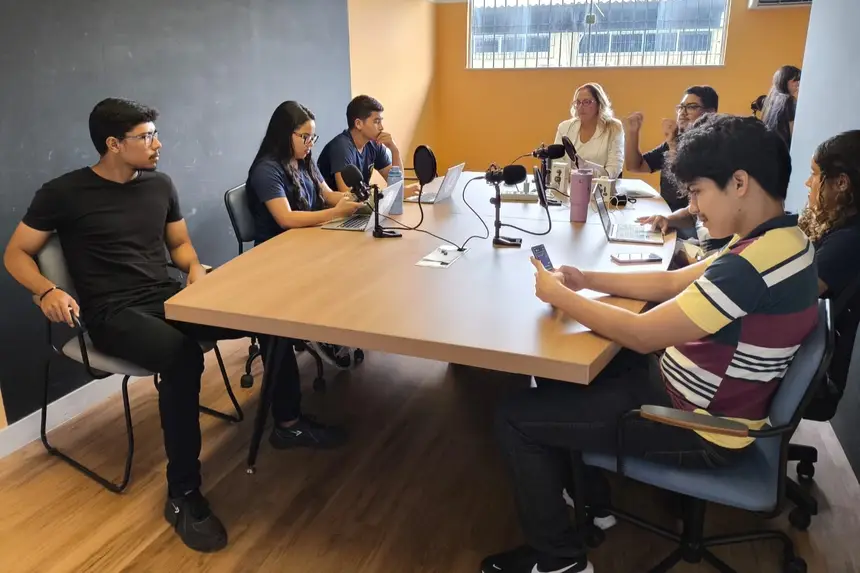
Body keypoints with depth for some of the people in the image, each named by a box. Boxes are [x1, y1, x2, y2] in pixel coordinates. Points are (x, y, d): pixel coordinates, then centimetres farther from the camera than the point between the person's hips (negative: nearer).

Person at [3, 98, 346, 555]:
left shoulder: (159, 185, 10)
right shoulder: (63, 192, -4)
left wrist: (195, 268, -2)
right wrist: (46, 291, -17)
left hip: (166, 298, 6)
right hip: (113, 313, -5)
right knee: (182, 355, -39)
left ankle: (287, 424, 7)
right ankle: (183, 496, -25)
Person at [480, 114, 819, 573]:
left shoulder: (755, 263, -30)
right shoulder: (779, 238, 2)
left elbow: (642, 335, -27)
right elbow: (673, 283, 9)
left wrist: (560, 296, -14)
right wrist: (586, 280, 0)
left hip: (696, 428, -10)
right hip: (690, 391, 10)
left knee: (515, 418, -8)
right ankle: (592, 502, 32)